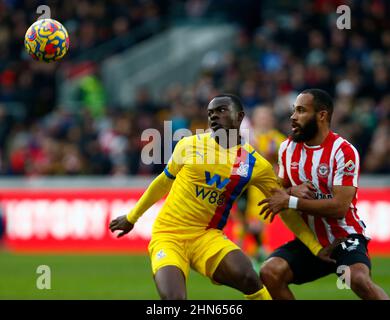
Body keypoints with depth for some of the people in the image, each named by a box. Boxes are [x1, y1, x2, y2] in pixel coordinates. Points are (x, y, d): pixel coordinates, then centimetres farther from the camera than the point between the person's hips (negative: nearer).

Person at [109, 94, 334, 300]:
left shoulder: (256, 164, -1)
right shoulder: (189, 145, -1)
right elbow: (164, 182, 16)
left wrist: (316, 248, 1)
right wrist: (132, 217, 25)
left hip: (206, 236, 1)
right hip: (168, 236, -1)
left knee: (249, 278, -27)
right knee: (174, 298, -26)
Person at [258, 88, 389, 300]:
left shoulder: (344, 151, -15)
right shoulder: (287, 148, 4)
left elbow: (339, 207, -22)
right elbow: (282, 190, 18)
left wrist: (290, 201, -20)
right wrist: (292, 191, -8)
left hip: (345, 238, -6)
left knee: (360, 280, -33)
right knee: (270, 273, -17)